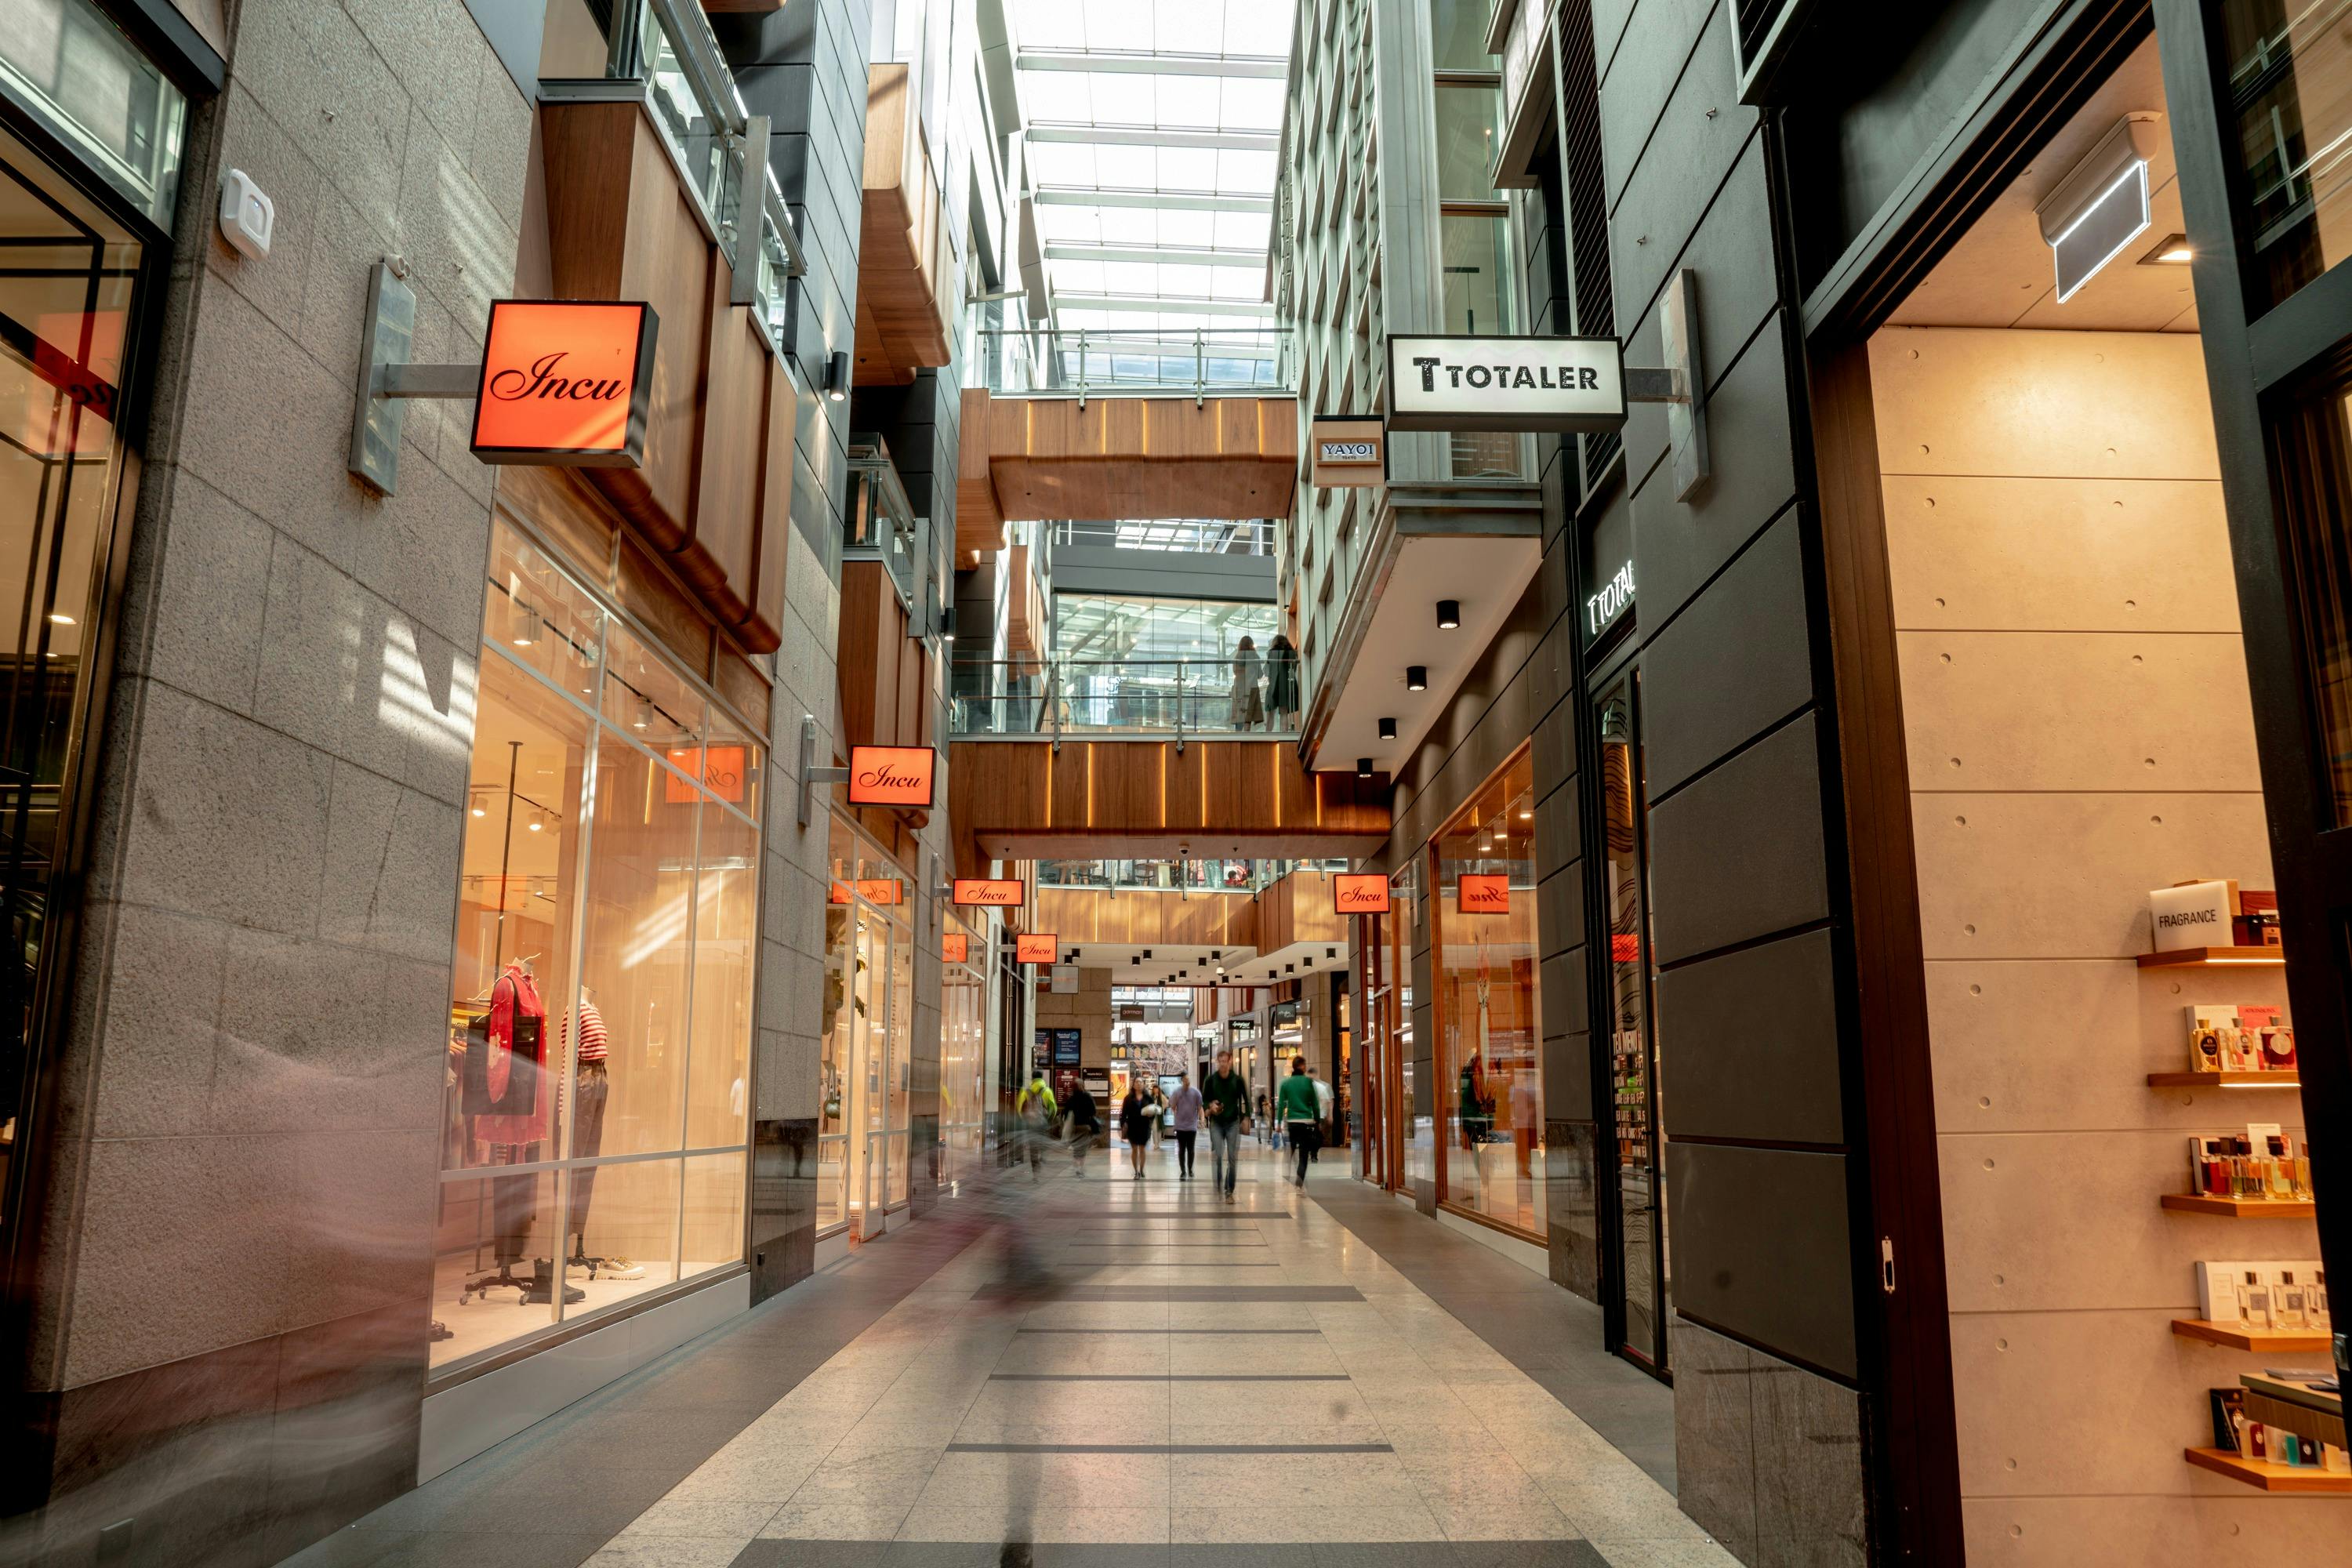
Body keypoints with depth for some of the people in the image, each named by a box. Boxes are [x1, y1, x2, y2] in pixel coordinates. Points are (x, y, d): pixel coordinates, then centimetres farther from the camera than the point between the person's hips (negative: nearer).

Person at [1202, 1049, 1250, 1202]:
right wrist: (1211, 1106, -13)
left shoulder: (1237, 1080, -3)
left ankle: (1229, 1192, 7)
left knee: (1232, 1158, 0)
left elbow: (1245, 1100, 4)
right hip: (1216, 1122, 0)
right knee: (1217, 1155, -10)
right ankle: (1217, 1188, 4)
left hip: (1233, 1123, 0)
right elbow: (1204, 1099, 7)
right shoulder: (1211, 1079, -2)